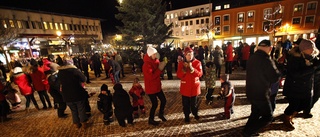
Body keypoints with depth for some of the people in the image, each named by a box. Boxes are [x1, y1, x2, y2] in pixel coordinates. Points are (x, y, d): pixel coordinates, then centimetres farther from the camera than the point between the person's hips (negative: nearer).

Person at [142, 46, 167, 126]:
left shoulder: (155, 61, 4)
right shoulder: (146, 65, -21)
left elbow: (158, 72, 11)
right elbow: (151, 76, -29)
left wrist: (162, 67, -10)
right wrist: (159, 69, -25)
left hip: (157, 86, 8)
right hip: (151, 88, -8)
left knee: (163, 100, 13)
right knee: (155, 104, 2)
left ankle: (161, 114, 39)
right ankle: (151, 120, 25)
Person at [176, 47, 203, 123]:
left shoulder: (197, 63, -4)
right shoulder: (181, 63, -3)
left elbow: (200, 74, -12)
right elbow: (178, 76, -7)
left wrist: (192, 69, -25)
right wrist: (184, 69, -23)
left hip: (194, 86, 0)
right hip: (185, 87, 0)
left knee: (194, 102, 15)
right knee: (186, 103, 11)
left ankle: (195, 114, 41)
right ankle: (186, 116, 32)